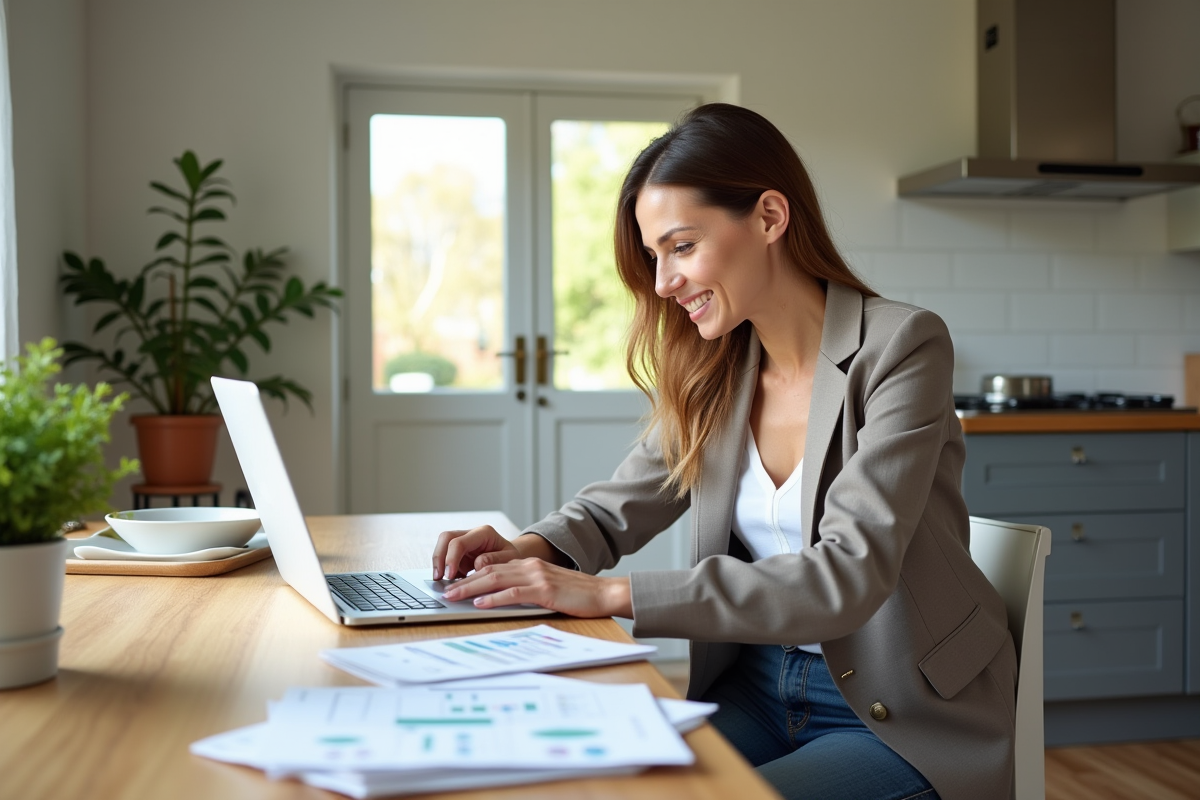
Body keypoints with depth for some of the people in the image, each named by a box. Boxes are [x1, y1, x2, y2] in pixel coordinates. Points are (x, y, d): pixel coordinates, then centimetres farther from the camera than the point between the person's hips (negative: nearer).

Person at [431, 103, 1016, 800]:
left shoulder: (901, 347, -16)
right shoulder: (714, 373, 3)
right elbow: (622, 504, 12)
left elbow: (848, 574, -26)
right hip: (759, 686, 5)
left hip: (908, 719, -4)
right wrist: (531, 549, -11)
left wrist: (612, 595, -30)